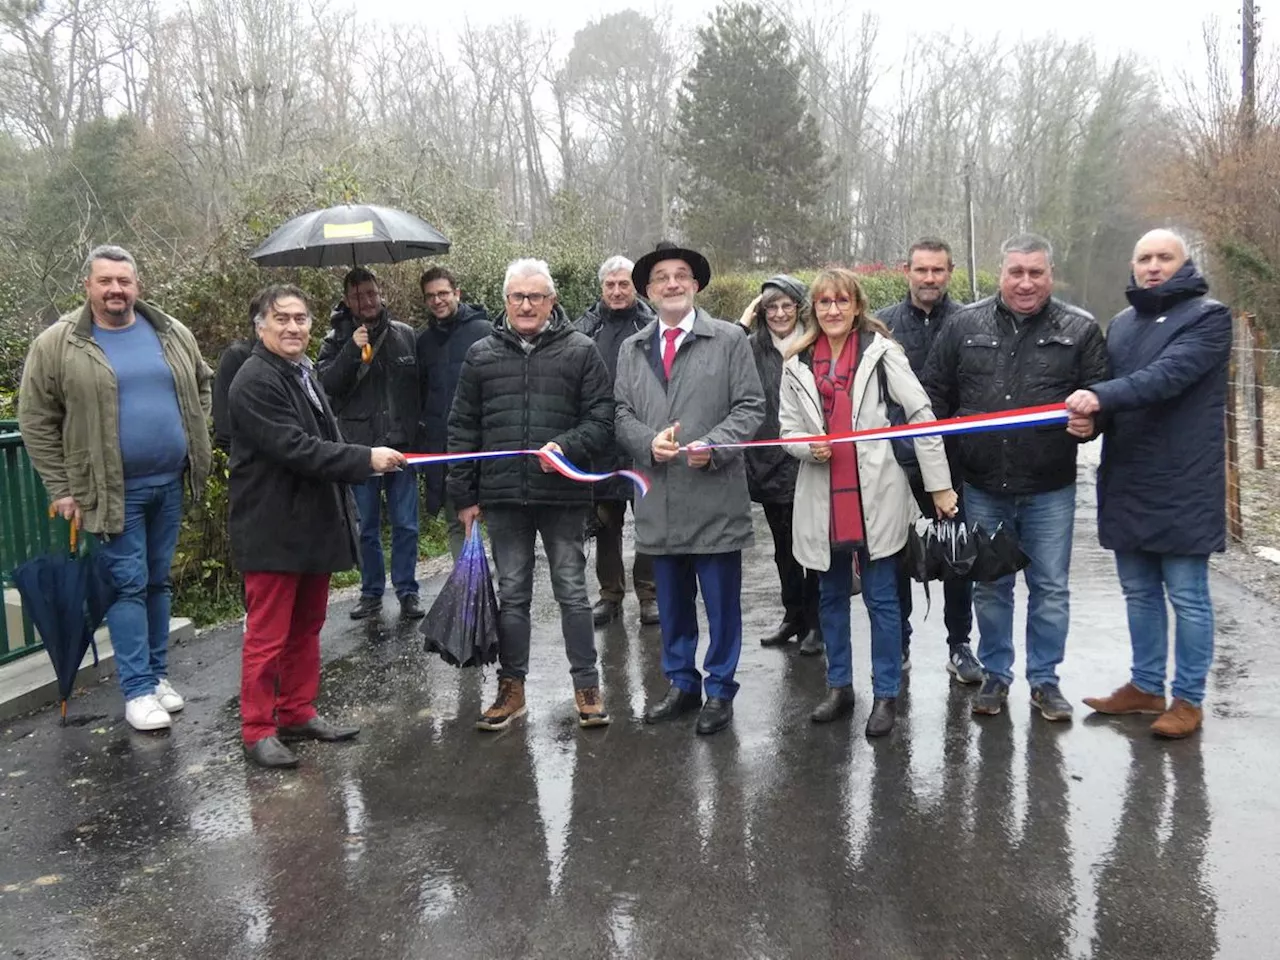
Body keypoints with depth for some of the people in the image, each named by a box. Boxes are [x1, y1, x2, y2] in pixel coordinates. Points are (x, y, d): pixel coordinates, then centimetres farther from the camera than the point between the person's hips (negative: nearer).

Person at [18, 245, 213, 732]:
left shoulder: (173, 334, 6)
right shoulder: (57, 345, -6)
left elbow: (202, 385, 20)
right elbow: (36, 421, -3)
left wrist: (192, 438, 9)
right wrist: (61, 488, -6)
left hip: (169, 482, 4)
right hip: (113, 490, -4)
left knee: (158, 581, 13)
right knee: (128, 584, -2)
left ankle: (158, 674, 26)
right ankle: (138, 689, 6)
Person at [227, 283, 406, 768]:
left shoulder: (305, 374, 17)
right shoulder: (255, 381, -15)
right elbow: (294, 448, -23)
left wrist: (343, 513, 22)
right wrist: (367, 459, -22)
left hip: (313, 524, 9)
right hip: (272, 531, -9)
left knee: (306, 627, 16)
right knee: (267, 635, -2)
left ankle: (298, 712, 27)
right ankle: (257, 729, 8)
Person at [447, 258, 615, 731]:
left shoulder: (580, 351, 1)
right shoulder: (481, 355, 7)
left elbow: (601, 421, -2)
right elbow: (462, 428, 9)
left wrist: (567, 446, -20)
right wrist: (464, 495, 6)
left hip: (563, 494, -2)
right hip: (502, 497, 2)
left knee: (572, 591, 6)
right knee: (512, 594, 11)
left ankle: (587, 686, 18)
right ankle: (511, 687, 22)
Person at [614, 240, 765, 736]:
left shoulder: (729, 338, 2)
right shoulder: (632, 349, 13)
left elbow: (750, 407, -2)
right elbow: (621, 413, 9)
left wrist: (713, 445, -17)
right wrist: (649, 441, -11)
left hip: (714, 495, -3)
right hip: (658, 498, 4)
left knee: (721, 601, 4)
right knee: (672, 602, 14)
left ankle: (719, 690, 18)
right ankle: (682, 684, 29)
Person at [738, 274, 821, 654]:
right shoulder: (754, 348, 5)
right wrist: (742, 324, -10)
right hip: (771, 464, 4)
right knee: (783, 548, 16)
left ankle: (815, 623, 17)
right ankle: (793, 616, 30)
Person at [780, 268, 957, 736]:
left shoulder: (881, 351, -5)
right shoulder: (797, 363, 6)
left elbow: (920, 414, -7)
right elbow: (788, 428, 11)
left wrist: (940, 485, -10)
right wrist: (809, 446, -13)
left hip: (875, 495, -4)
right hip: (822, 499, 4)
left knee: (881, 599, 5)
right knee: (831, 598, 15)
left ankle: (886, 695, 17)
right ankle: (839, 687, 30)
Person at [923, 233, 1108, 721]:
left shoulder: (1079, 329, -1)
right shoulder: (965, 325, 2)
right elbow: (934, 394, 5)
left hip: (1050, 489, -1)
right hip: (983, 487, 1)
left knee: (1050, 588, 9)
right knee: (989, 586, 13)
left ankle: (1044, 679, 25)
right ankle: (995, 674, 28)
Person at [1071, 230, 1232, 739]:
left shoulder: (1208, 316, -4)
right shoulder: (1121, 324, 15)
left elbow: (1170, 374, -21)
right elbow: (1106, 393, 13)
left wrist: (1102, 396, -32)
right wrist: (1089, 417, -10)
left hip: (1182, 486, -6)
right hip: (1126, 483, 6)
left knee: (1187, 596, 3)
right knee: (1139, 592, 15)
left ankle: (1188, 698, 14)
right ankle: (1145, 686, 28)